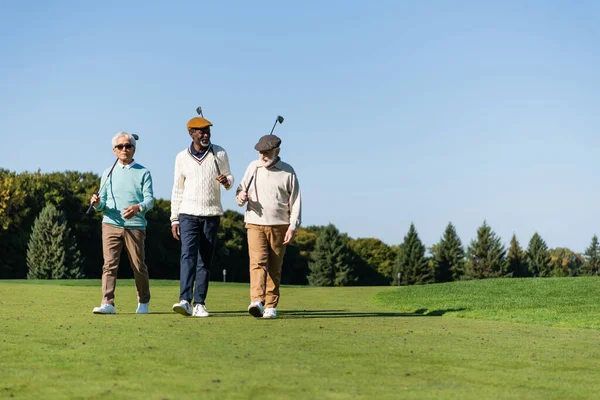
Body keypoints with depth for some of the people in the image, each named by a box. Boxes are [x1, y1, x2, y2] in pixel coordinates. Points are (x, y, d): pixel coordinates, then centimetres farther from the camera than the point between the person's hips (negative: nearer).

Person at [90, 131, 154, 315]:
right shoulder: (108, 173, 14)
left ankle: (143, 302, 22)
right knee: (109, 264, -9)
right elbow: (102, 202, 13)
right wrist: (97, 203, -11)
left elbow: (149, 199, -4)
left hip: (135, 226, -1)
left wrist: (138, 207, -25)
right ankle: (108, 303, -13)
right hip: (111, 224, 2)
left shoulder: (143, 173, 6)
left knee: (139, 266, 5)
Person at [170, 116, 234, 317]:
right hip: (188, 213, -1)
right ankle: (185, 301, -25)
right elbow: (177, 190, 7)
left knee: (205, 260, 3)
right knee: (188, 256, -15)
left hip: (212, 214, 1)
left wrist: (226, 181, -14)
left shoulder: (219, 153, 3)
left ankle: (199, 304, 6)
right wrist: (174, 219, 3)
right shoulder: (182, 157, 3)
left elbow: (229, 178, 11)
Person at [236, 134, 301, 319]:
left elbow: (295, 202, 1)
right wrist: (240, 196, -4)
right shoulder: (252, 167, 10)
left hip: (279, 226, -1)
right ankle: (257, 301, -28)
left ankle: (271, 306, 9)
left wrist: (292, 227, -7)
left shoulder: (288, 172, 2)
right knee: (258, 261, -16)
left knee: (274, 267, 2)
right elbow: (241, 188, 21)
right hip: (255, 224, 1)